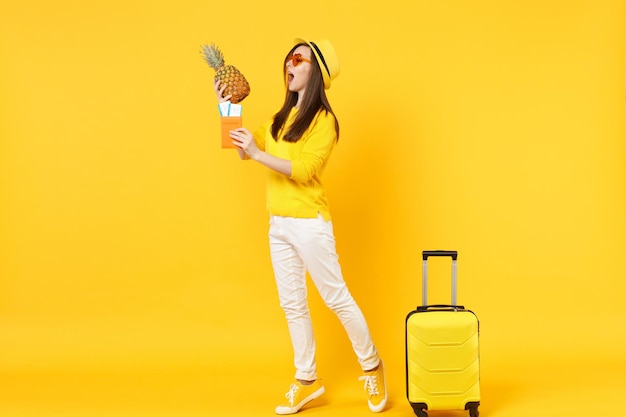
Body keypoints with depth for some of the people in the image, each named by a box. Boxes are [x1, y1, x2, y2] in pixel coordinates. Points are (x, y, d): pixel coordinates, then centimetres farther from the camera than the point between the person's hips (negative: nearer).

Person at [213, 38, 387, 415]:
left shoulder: (323, 121, -10)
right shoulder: (282, 118, 12)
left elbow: (302, 170, -19)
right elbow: (245, 151, 14)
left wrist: (258, 153, -22)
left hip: (309, 224, -8)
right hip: (279, 225, 8)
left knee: (337, 298, 1)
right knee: (292, 305, 10)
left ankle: (372, 367, 17)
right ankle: (307, 381, 20)